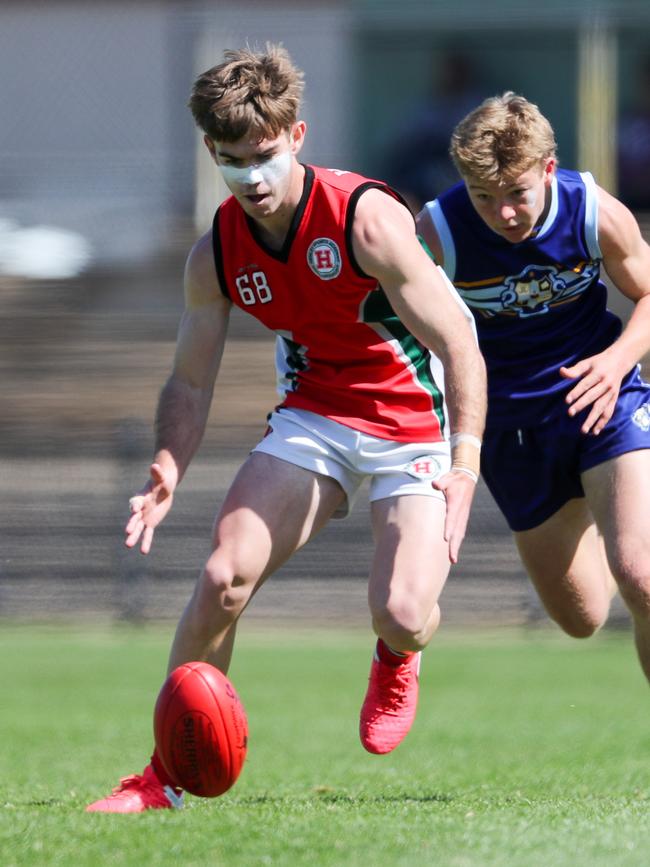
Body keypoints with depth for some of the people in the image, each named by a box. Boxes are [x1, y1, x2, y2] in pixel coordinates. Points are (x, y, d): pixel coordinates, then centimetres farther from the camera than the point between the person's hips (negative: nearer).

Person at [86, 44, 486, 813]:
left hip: (416, 426, -4)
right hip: (313, 416, 4)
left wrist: (463, 470, -31)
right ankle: (168, 774, -5)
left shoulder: (368, 221, -22)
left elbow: (460, 349, -21)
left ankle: (396, 662, 20)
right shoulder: (216, 255, -6)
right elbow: (191, 381, 5)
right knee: (224, 575, -17)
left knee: (401, 614, -22)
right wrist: (169, 470, -15)